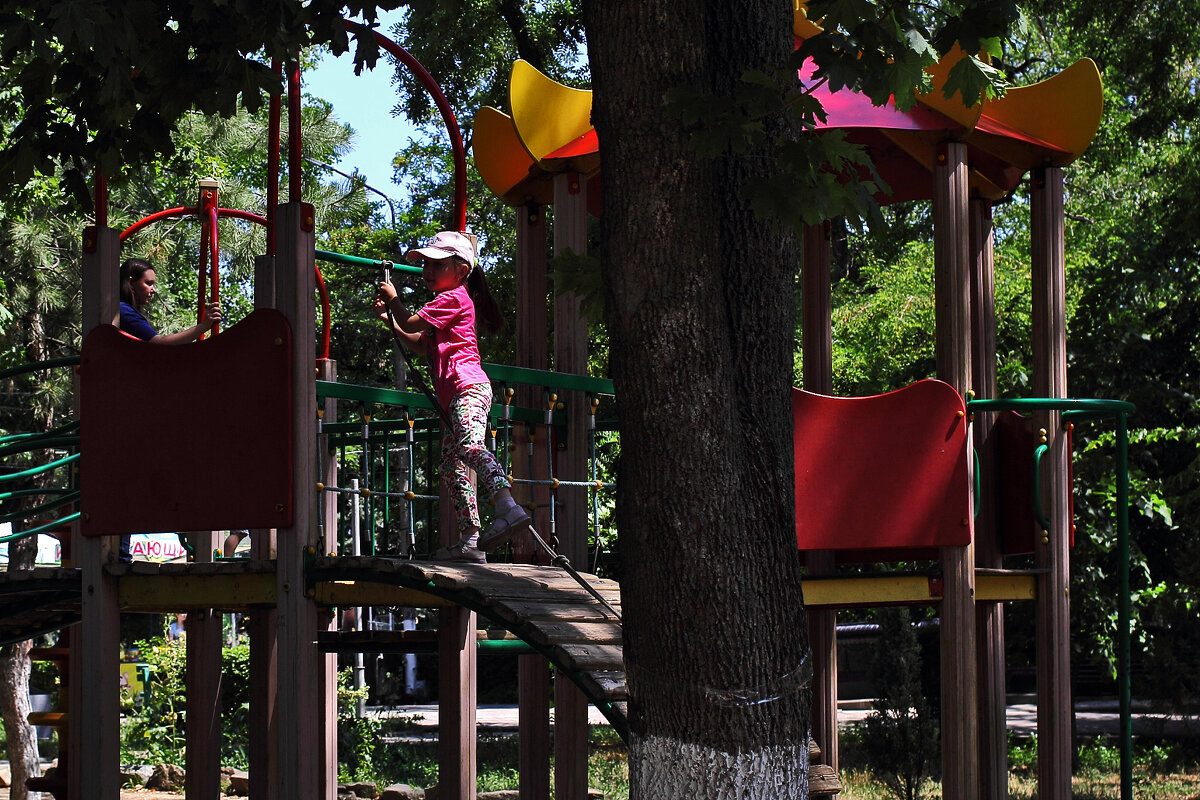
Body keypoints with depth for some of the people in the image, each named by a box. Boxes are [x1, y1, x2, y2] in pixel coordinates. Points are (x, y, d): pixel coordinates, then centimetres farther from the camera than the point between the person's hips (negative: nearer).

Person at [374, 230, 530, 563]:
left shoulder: (454, 297, -1)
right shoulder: (446, 302, 30)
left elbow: (411, 324, -5)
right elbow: (420, 346, 38)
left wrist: (393, 299, 13)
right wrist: (389, 318, 34)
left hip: (468, 386, -11)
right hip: (454, 397, 11)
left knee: (470, 444, -33)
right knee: (450, 464, 6)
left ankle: (509, 508, -53)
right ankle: (469, 541, 2)